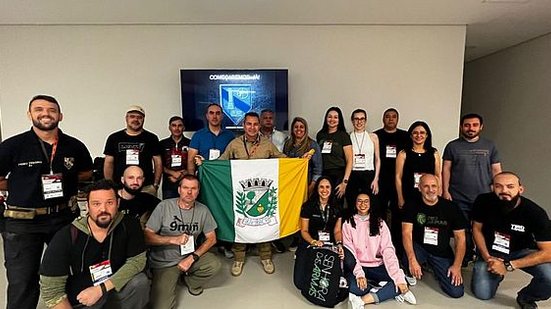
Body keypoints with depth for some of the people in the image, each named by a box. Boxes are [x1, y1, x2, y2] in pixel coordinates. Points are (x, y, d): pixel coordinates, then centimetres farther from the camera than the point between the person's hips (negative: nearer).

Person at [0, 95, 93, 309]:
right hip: (22, 221, -2)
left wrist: (64, 180, 2)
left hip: (64, 217, 3)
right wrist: (22, 185, -5)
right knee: (22, 282, 6)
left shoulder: (74, 146, -1)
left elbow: (86, 173, 14)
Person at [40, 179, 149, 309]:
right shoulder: (65, 237, -17)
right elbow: (51, 290, -15)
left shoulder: (129, 226, -14)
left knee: (140, 282, -22)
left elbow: (137, 260, -13)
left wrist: (101, 289, -21)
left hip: (115, 290, 2)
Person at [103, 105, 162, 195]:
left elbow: (158, 162, 5)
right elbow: (108, 163, 10)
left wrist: (155, 185, -1)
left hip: (146, 188, -1)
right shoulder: (114, 138, 9)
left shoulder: (151, 138, 6)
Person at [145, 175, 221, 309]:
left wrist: (192, 258, -13)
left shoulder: (203, 210, -4)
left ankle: (191, 281, 10)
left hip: (190, 255, 3)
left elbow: (211, 238, -1)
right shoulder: (164, 206, -12)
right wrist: (173, 239, -24)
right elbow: (147, 236, -11)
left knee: (215, 265, -22)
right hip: (164, 262, -3)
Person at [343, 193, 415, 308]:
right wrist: (359, 274, -24)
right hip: (358, 267, -2)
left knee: (403, 282, -22)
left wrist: (398, 277, -18)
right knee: (352, 286, -32)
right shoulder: (348, 224, 0)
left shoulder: (379, 223, 4)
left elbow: (388, 250, -6)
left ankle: (363, 300, -20)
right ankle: (389, 291, -9)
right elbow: (349, 251, -8)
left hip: (377, 267, 2)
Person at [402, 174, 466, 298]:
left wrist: (457, 266, -9)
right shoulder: (412, 205, -10)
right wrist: (412, 260, -29)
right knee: (408, 260, -34)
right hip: (419, 248, -1)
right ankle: (411, 274, 5)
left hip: (442, 253, 2)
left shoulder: (451, 207, -6)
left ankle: (434, 268, 21)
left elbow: (460, 238, -2)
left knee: (456, 291, -11)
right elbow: (407, 233, -17)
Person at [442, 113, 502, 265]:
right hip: (458, 199, -1)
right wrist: (445, 191, -5)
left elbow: (496, 170, 9)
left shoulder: (489, 146, 8)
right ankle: (465, 260, 23)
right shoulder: (453, 146, 3)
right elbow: (446, 169, 1)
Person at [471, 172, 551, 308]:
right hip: (490, 251, 1)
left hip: (521, 251, 0)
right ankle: (497, 275, 28)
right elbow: (477, 229, -6)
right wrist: (486, 257, -15)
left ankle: (526, 298, 5)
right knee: (482, 294, -7)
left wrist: (508, 266, -30)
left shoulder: (535, 213, -25)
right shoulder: (484, 201, -22)